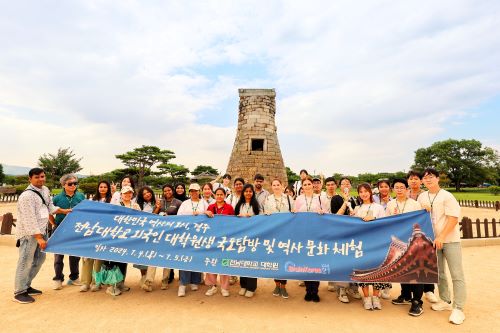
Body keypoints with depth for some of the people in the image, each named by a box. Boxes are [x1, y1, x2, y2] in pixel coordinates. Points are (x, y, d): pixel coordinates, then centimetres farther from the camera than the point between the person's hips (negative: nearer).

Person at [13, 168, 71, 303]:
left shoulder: (45, 190, 7)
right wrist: (39, 238, -22)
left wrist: (63, 211, 17)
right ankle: (19, 292, 10)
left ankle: (26, 286, 30)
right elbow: (30, 220, -22)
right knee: (26, 262, -2)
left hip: (41, 231, 9)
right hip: (29, 233, -9)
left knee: (39, 259, 16)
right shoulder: (27, 196, -19)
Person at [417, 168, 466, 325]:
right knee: (439, 272, 14)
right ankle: (445, 301, 29)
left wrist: (441, 237, -20)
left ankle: (458, 309, 5)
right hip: (433, 240, 5)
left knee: (456, 274, -3)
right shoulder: (422, 197, 6)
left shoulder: (447, 196, -9)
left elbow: (453, 218, -15)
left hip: (450, 240, -5)